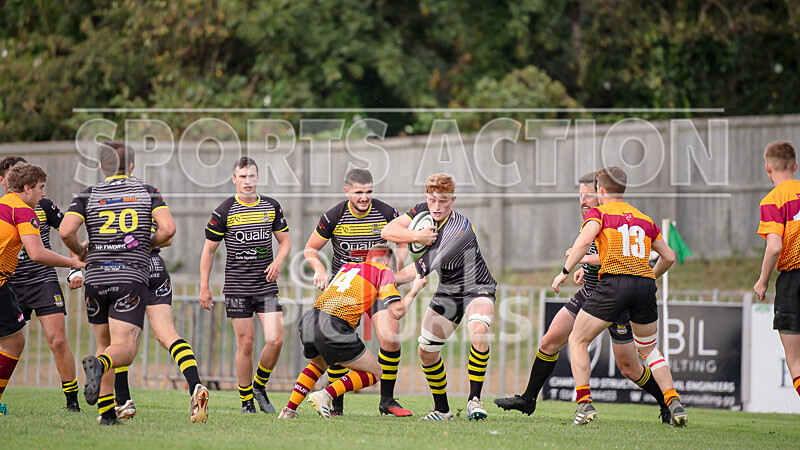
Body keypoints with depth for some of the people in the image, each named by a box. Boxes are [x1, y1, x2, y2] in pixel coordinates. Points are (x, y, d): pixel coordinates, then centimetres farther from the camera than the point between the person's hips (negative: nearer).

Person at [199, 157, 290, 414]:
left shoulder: (272, 207, 6)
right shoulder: (224, 212, -4)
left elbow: (284, 240, 16)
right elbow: (209, 250, 2)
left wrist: (278, 261, -5)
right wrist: (204, 287, 0)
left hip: (266, 285, 3)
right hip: (237, 287, -3)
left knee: (275, 340, -9)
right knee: (245, 344, -3)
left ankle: (260, 386, 16)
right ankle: (246, 401, 10)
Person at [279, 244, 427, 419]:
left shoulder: (347, 266, 25)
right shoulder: (383, 271, 8)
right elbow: (397, 312, -1)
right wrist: (413, 291, 15)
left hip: (309, 321, 7)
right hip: (335, 329, -7)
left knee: (318, 364, 37)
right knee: (373, 372, 12)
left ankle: (289, 410, 24)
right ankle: (325, 395, -7)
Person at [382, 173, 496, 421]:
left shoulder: (459, 229, -31)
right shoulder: (423, 212, -7)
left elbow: (426, 267, -32)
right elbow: (387, 231, -11)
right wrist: (417, 236, -28)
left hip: (476, 288, -7)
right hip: (447, 291, 7)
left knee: (479, 332, -35)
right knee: (427, 351, 2)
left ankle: (474, 400, -26)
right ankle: (442, 409, 18)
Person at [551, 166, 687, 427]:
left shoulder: (599, 213, 8)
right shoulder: (644, 219, 22)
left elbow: (584, 240, -12)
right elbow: (669, 256, 26)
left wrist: (565, 271, -7)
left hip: (614, 282, -5)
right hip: (645, 284, 5)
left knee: (577, 340, 11)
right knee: (648, 349, 23)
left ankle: (584, 403, -4)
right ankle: (674, 404, 6)